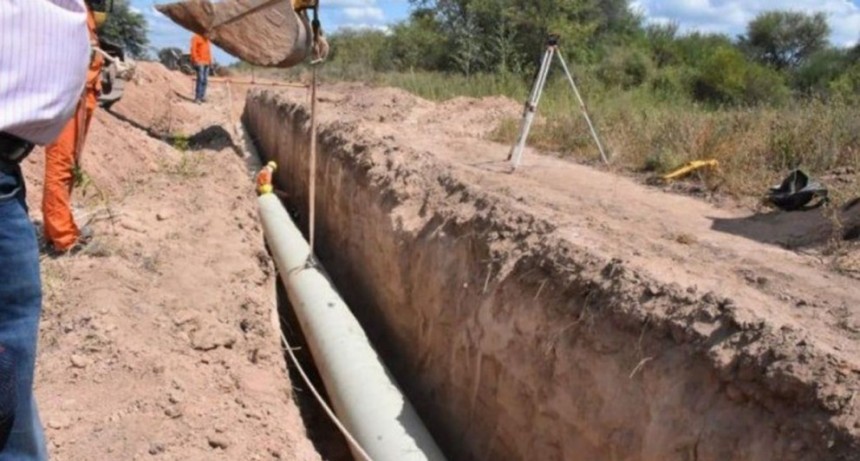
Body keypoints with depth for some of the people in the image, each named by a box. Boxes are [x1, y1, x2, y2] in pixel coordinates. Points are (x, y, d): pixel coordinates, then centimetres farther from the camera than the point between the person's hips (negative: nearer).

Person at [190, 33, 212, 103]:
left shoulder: (206, 38, 17)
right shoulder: (196, 37, -6)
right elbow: (193, 50, -11)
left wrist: (210, 60, 13)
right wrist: (196, 60, -17)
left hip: (206, 62, 8)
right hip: (199, 62, -8)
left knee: (205, 80, 5)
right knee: (201, 79, -14)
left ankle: (202, 96, 11)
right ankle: (197, 98, -12)